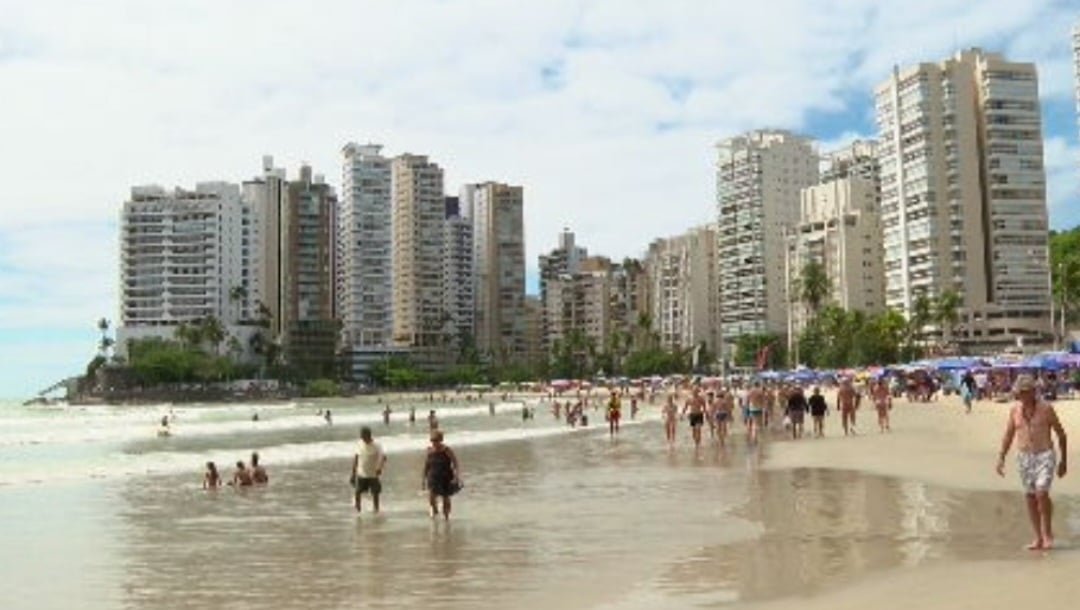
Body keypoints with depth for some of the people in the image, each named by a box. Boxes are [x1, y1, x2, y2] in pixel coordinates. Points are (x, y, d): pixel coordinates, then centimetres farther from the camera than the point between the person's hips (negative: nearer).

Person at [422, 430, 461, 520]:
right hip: (433, 478, 2)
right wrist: (424, 477, 14)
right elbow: (427, 464, 11)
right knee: (431, 497, -15)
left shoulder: (447, 451, -13)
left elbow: (455, 464, -14)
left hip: (446, 479, -2)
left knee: (446, 498, 10)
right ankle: (435, 510, 16)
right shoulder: (429, 450, -2)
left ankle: (446, 516, 30)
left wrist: (456, 477, -26)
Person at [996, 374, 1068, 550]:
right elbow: (1008, 437, 9)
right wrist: (1001, 458, 0)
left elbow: (1061, 433, 2)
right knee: (1030, 498, 5)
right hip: (1024, 458, 4)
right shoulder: (1015, 411, 3)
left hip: (1045, 456, -4)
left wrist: (1063, 460, 3)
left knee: (1042, 493, -18)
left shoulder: (1046, 409, -7)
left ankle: (1048, 532, 1)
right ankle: (1039, 539, 13)